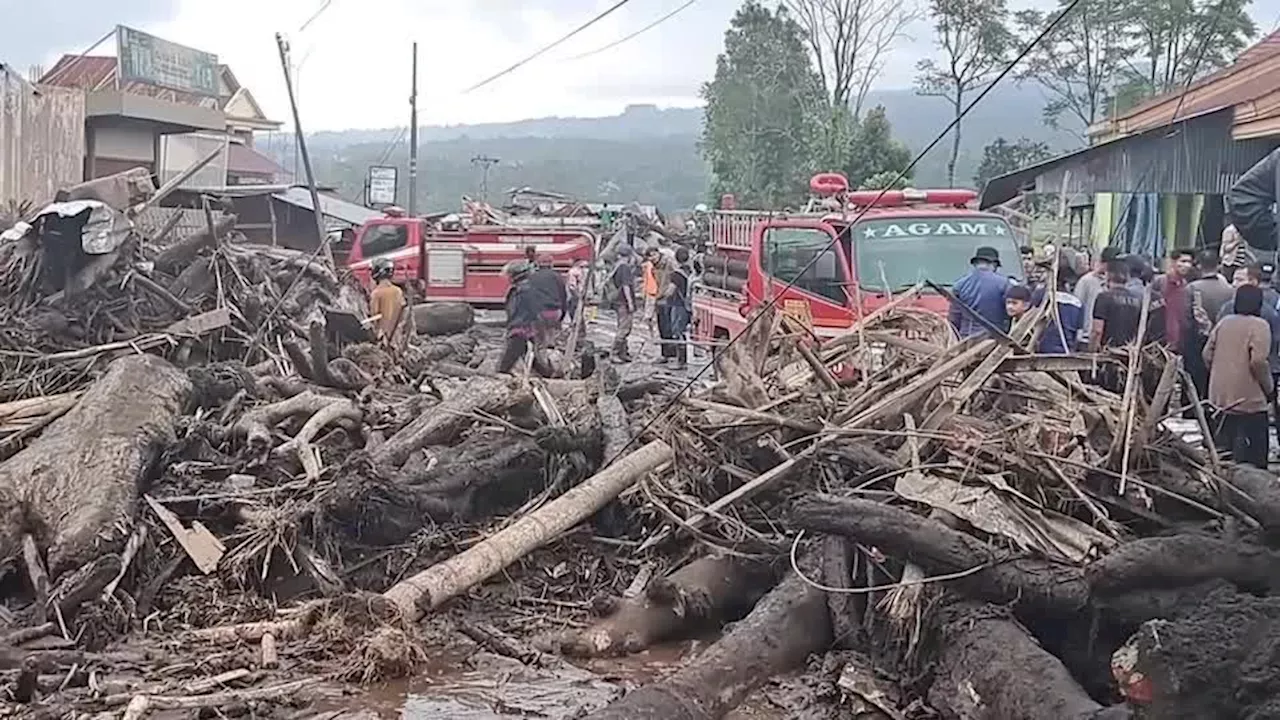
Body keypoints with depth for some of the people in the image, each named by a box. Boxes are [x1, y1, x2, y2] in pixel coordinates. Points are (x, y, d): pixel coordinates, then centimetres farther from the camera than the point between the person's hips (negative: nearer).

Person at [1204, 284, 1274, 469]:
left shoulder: (1223, 322, 8)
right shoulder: (1259, 326, -11)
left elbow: (1207, 355, 9)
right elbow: (1258, 361, -20)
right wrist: (1269, 387, -6)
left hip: (1221, 398, 7)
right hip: (1249, 400, -7)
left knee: (1223, 451, 18)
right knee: (1252, 459, 0)